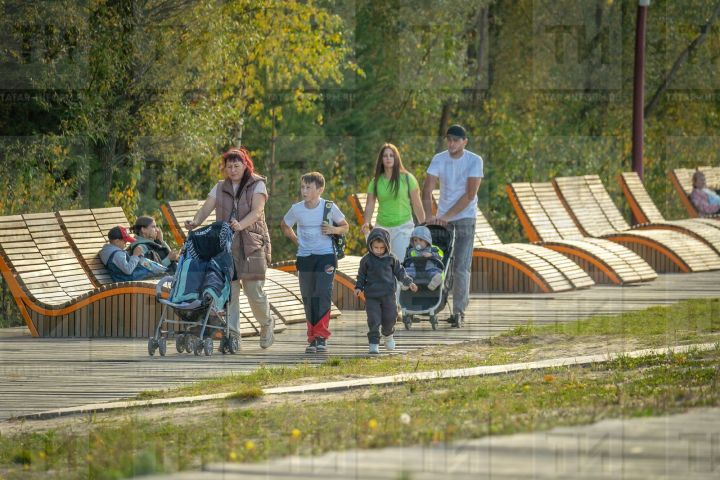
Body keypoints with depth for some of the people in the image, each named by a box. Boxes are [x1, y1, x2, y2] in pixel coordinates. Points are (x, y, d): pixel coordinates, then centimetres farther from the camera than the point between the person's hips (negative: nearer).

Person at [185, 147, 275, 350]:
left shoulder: (257, 185, 4)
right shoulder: (220, 188, 14)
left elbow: (257, 211, -11)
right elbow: (206, 208, 1)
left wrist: (241, 225, -29)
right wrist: (195, 221, -20)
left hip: (252, 243, -3)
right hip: (225, 244, 3)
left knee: (254, 290, -4)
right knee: (228, 289, -5)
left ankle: (267, 324, 23)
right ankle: (231, 334, -3)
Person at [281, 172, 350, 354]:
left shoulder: (329, 207, -5)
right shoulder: (296, 209, 0)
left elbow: (345, 226, 7)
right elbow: (284, 225, 19)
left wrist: (334, 230, -13)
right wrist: (296, 240, 6)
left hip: (326, 256, -3)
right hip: (305, 257, 3)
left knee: (323, 294, -14)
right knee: (308, 298, 4)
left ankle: (321, 337, -13)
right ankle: (312, 338, 11)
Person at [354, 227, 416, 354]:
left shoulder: (391, 258, 1)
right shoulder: (366, 260, -1)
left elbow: (399, 272, 10)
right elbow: (361, 275, 8)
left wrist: (409, 282, 1)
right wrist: (358, 287, -3)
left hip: (388, 294, 1)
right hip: (372, 295, -1)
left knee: (389, 318, 8)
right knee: (373, 320, -7)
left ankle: (388, 335, 38)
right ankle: (374, 344, -3)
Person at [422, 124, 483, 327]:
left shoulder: (474, 161, -10)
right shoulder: (439, 160, -1)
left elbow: (470, 195, -14)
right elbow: (427, 190, -7)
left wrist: (447, 216, -18)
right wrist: (430, 216, -21)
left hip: (465, 217, -4)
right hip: (442, 219, 4)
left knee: (461, 266, -10)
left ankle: (458, 311, -7)